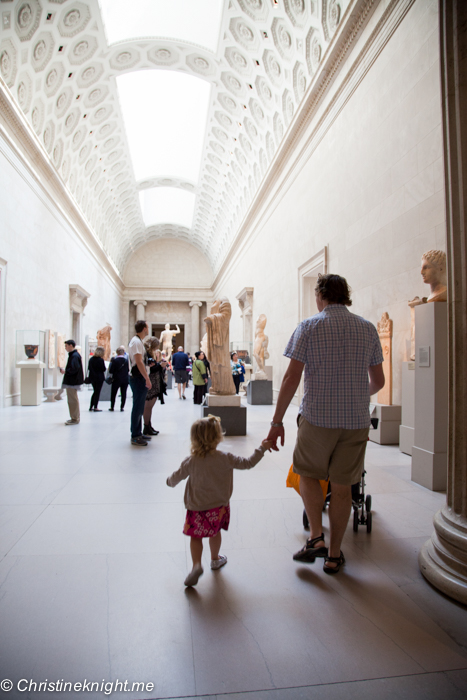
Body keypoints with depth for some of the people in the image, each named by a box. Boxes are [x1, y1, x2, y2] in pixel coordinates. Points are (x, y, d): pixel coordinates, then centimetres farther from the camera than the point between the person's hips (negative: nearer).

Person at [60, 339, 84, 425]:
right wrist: (65, 370, 10)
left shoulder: (74, 356, -17)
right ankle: (75, 418, 25)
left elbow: (74, 369, -27)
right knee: (74, 399, 16)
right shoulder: (74, 354, 15)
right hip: (72, 381, 11)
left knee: (72, 400, -5)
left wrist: (65, 371, -14)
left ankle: (74, 419, 1)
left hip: (72, 382, -11)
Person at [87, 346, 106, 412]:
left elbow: (89, 368, 7)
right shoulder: (101, 360, -15)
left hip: (92, 377, 6)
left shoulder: (91, 359, 3)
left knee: (95, 391, 18)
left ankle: (91, 407, 19)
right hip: (99, 378, -6)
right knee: (97, 392, 2)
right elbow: (103, 369, -12)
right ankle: (95, 408, 4)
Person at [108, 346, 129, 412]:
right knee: (123, 394, 7)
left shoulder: (114, 360, -12)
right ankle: (122, 407, 7)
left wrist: (111, 362, 2)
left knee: (113, 393, 11)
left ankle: (112, 407, 17)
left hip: (116, 379, -2)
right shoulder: (126, 360, -6)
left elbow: (110, 371, -11)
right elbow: (128, 370, 2)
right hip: (125, 379, 2)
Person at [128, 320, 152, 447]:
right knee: (138, 407, -5)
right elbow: (139, 362, -23)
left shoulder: (136, 340, 16)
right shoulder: (137, 342, -16)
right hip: (138, 378, -11)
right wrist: (147, 379, -22)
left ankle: (138, 433, 25)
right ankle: (135, 437, 1)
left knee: (139, 407, 16)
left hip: (137, 378, 11)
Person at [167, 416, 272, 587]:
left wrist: (170, 481, 26)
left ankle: (196, 565, -7)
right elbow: (247, 463, -9)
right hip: (219, 507, 1)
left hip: (197, 509, -1)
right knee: (215, 533, 22)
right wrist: (262, 448, 2)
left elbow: (176, 477, 2)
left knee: (195, 536, 11)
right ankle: (215, 559, 42)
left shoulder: (190, 462, -13)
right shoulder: (225, 458, -16)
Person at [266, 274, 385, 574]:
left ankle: (317, 538, 12)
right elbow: (378, 381, 11)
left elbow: (292, 379, -10)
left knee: (308, 473, 21)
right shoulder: (368, 329, 6)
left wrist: (277, 421, -5)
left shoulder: (308, 327, -4)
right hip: (356, 420, 3)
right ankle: (334, 555, 25)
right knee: (342, 487, 13)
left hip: (317, 417, -2)